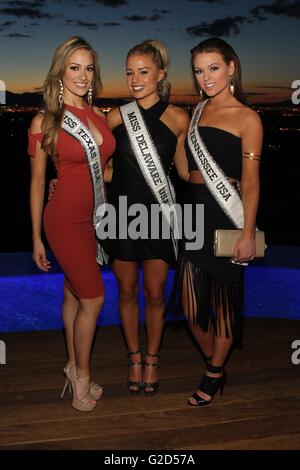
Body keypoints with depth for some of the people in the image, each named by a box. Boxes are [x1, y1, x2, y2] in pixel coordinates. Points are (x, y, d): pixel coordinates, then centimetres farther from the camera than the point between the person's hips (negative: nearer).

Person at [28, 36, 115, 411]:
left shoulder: (98, 116, 6)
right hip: (65, 220, -5)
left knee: (74, 295, 15)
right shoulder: (44, 122, -9)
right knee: (93, 298, -2)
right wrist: (36, 238, -1)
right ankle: (81, 376, 18)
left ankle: (73, 366, 30)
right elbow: (37, 181, -4)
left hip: (95, 218, 5)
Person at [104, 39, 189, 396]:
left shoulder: (178, 119, -3)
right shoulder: (116, 117, -1)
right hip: (122, 211, 1)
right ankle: (134, 357, 30)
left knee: (155, 293, 6)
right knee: (127, 291, 11)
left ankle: (152, 359, 28)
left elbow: (184, 171, 7)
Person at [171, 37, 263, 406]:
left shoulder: (247, 118, -5)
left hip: (224, 216, -5)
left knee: (222, 300, 7)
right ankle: (213, 362, 33)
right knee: (191, 306, 9)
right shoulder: (197, 111, 12)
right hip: (192, 210, 6)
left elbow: (250, 181, -8)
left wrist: (248, 233, -12)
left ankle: (215, 375, 26)